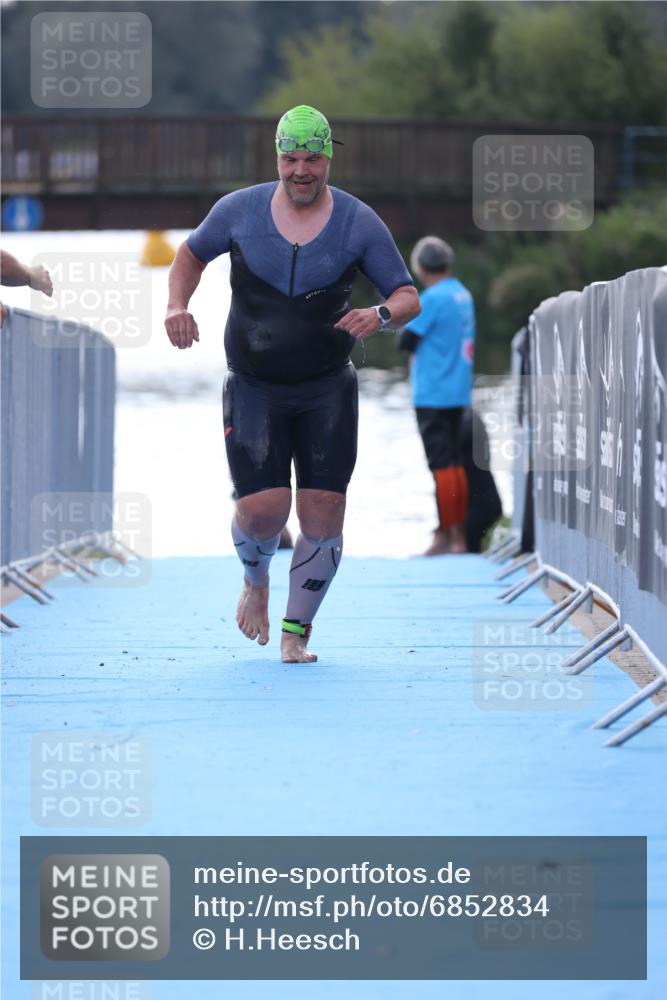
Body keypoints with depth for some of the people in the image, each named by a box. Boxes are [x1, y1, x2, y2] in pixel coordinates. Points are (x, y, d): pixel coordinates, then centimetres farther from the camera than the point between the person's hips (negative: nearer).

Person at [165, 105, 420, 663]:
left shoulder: (359, 223, -4)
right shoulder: (239, 210, -2)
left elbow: (409, 297, -3)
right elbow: (192, 255, 15)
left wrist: (382, 315, -26)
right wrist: (177, 305, -4)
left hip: (328, 391, 1)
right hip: (253, 390, -1)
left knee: (323, 512, -6)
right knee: (263, 508, -13)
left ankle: (296, 631, 12)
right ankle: (256, 580, 24)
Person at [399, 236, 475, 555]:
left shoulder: (432, 298, -15)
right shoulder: (464, 296, 10)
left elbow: (406, 340, -13)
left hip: (433, 394, -8)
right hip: (458, 393, 8)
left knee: (441, 464, -6)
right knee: (455, 463, 11)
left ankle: (445, 535, -6)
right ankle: (458, 535, 13)